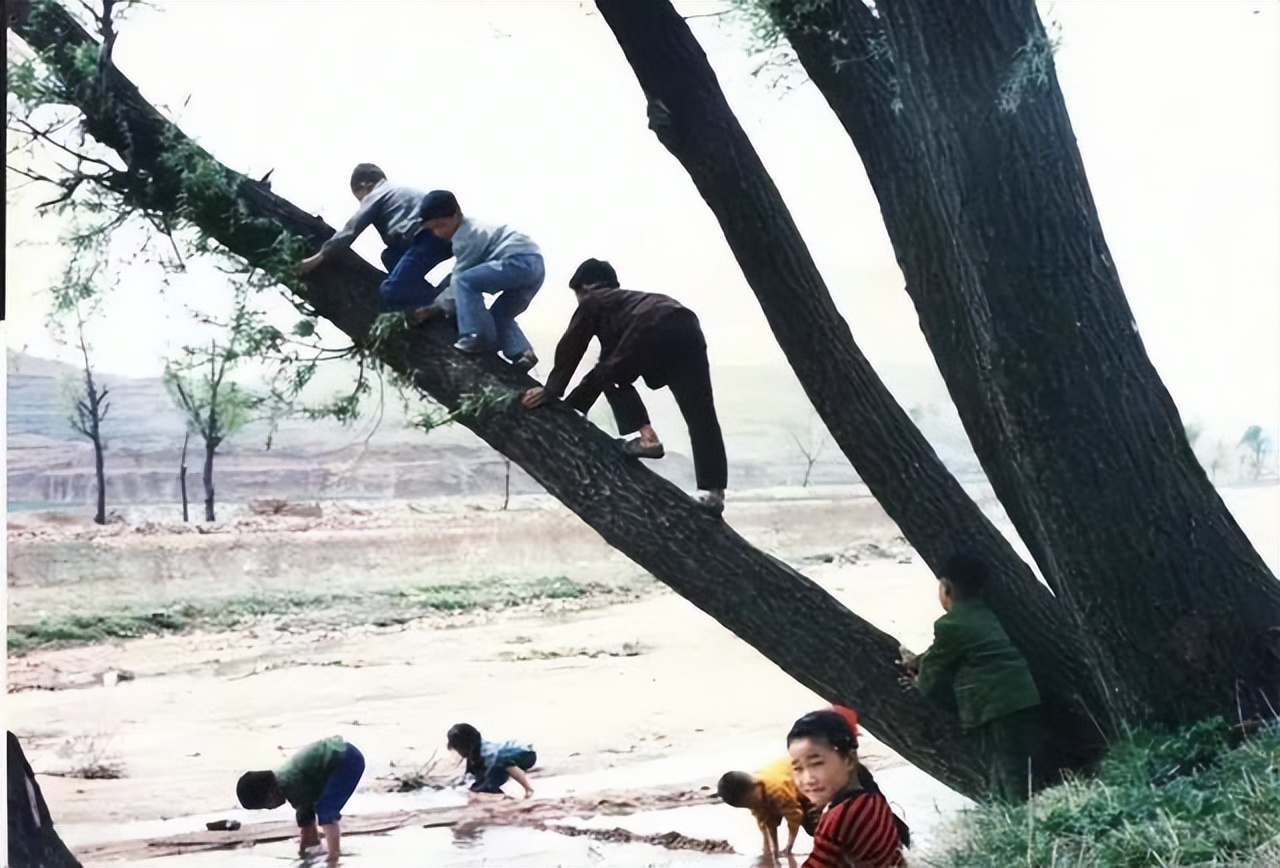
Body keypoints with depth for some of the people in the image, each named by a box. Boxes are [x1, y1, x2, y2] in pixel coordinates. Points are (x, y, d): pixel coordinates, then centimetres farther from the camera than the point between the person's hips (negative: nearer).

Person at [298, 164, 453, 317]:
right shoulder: (398, 193, 37)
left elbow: (350, 230, 7)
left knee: (391, 291, -10)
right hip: (446, 234, 9)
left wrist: (320, 256, 9)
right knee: (390, 257, 24)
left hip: (429, 235, -9)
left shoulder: (375, 196, 12)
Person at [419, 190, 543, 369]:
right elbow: (458, 272, 29)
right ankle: (521, 353, 3)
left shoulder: (465, 238, -8)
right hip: (534, 265, 11)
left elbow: (459, 278, -6)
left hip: (520, 261, -11)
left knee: (465, 281, -14)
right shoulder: (470, 227, 22)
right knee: (500, 315, 20)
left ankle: (479, 336, -15)